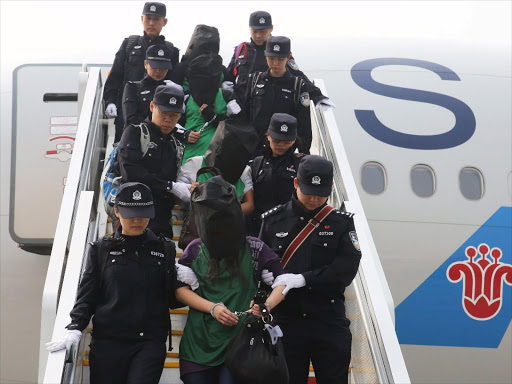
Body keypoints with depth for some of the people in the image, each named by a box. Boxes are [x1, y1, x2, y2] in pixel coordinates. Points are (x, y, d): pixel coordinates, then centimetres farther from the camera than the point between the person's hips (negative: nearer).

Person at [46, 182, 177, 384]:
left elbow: (173, 299, 14)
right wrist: (75, 329, -6)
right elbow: (86, 295, 9)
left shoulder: (164, 249, 11)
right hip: (108, 342, 1)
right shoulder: (101, 250, 10)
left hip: (150, 342, -1)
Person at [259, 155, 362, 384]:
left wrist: (303, 279, -18)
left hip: (329, 323, 0)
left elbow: (347, 269, -8)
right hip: (285, 320, 0)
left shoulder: (341, 222, 4)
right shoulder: (273, 220, 5)